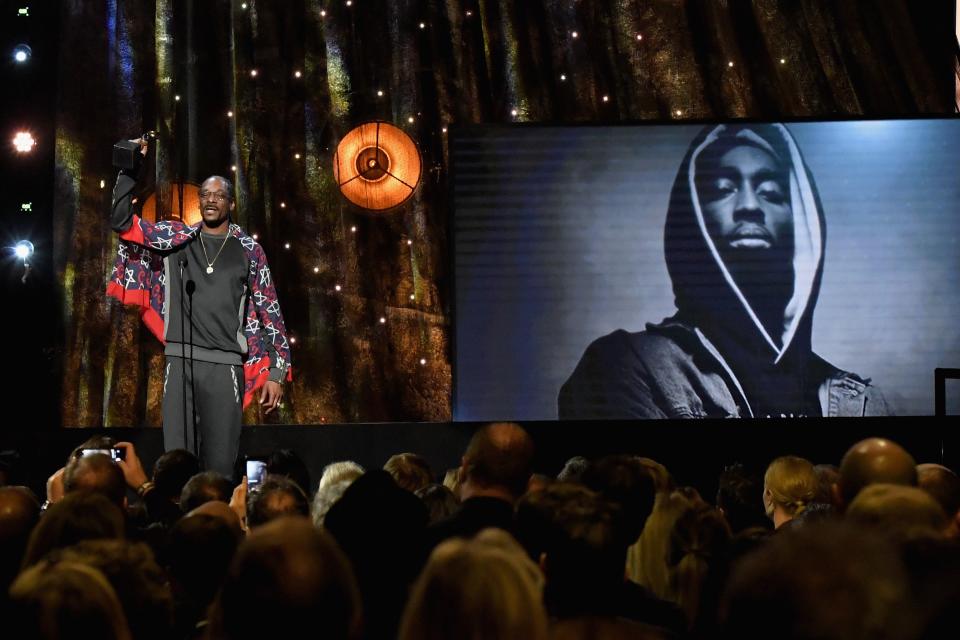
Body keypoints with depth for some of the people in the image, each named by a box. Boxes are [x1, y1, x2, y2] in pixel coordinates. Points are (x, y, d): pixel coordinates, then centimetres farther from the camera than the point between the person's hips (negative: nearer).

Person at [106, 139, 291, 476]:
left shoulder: (248, 251, 8)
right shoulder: (176, 239, 11)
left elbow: (269, 311, 8)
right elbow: (122, 221, 5)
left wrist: (276, 371, 2)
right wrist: (129, 171, -6)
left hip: (225, 366, -1)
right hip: (180, 361, 1)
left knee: (220, 463, -2)